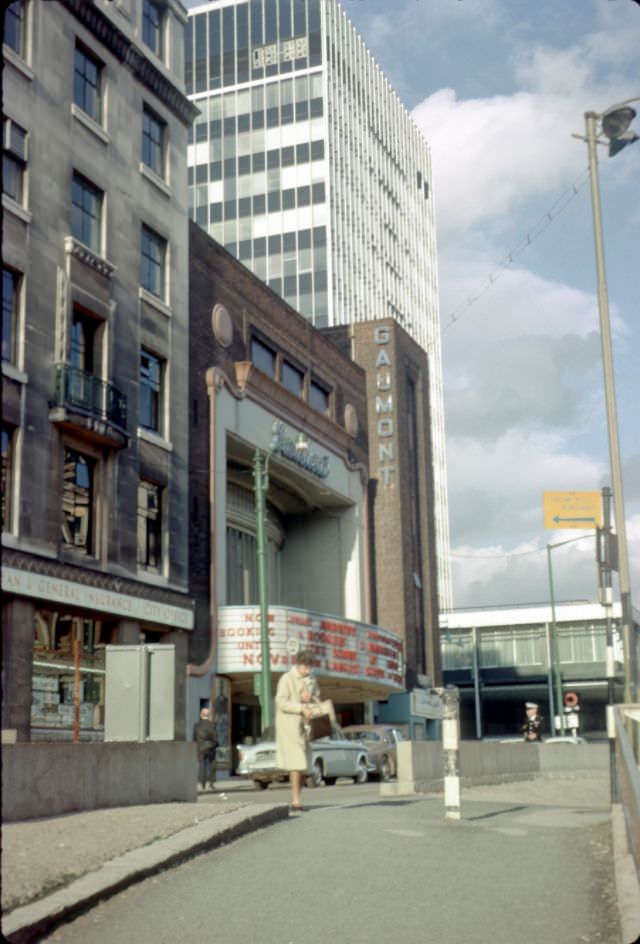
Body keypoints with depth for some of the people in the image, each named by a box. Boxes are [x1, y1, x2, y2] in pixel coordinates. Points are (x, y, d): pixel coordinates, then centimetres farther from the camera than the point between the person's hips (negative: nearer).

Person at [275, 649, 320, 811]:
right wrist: (301, 708, -26)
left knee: (304, 764, 6)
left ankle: (296, 800, 14)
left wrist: (310, 698, -8)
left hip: (306, 725, 7)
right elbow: (281, 702, -15)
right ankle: (296, 801, -12)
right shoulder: (286, 679, -8)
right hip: (289, 725, -6)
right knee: (296, 762, -12)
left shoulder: (312, 680, 12)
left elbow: (318, 701, 15)